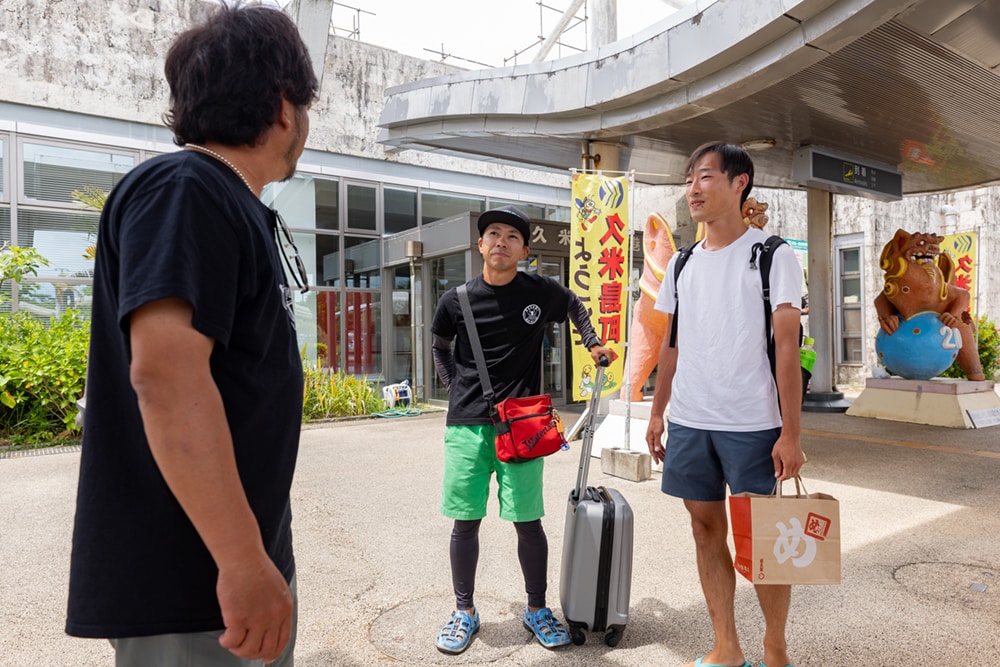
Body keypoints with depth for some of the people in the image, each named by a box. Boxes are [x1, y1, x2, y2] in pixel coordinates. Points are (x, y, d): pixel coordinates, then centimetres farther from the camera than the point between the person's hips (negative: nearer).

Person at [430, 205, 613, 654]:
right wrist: (455, 387, 7)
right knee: (465, 522, 7)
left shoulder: (542, 292, -1)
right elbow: (439, 346, 18)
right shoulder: (457, 299, 0)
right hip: (466, 424, 1)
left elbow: (575, 307, 22)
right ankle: (464, 610, 26)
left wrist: (593, 344, 8)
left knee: (528, 521, 4)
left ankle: (537, 609, 27)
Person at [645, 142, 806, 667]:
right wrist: (656, 414, 11)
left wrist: (790, 434, -13)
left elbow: (787, 348, -9)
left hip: (752, 425, -5)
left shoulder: (773, 256, -4)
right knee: (707, 528, 11)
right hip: (688, 422, 5)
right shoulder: (682, 263, 11)